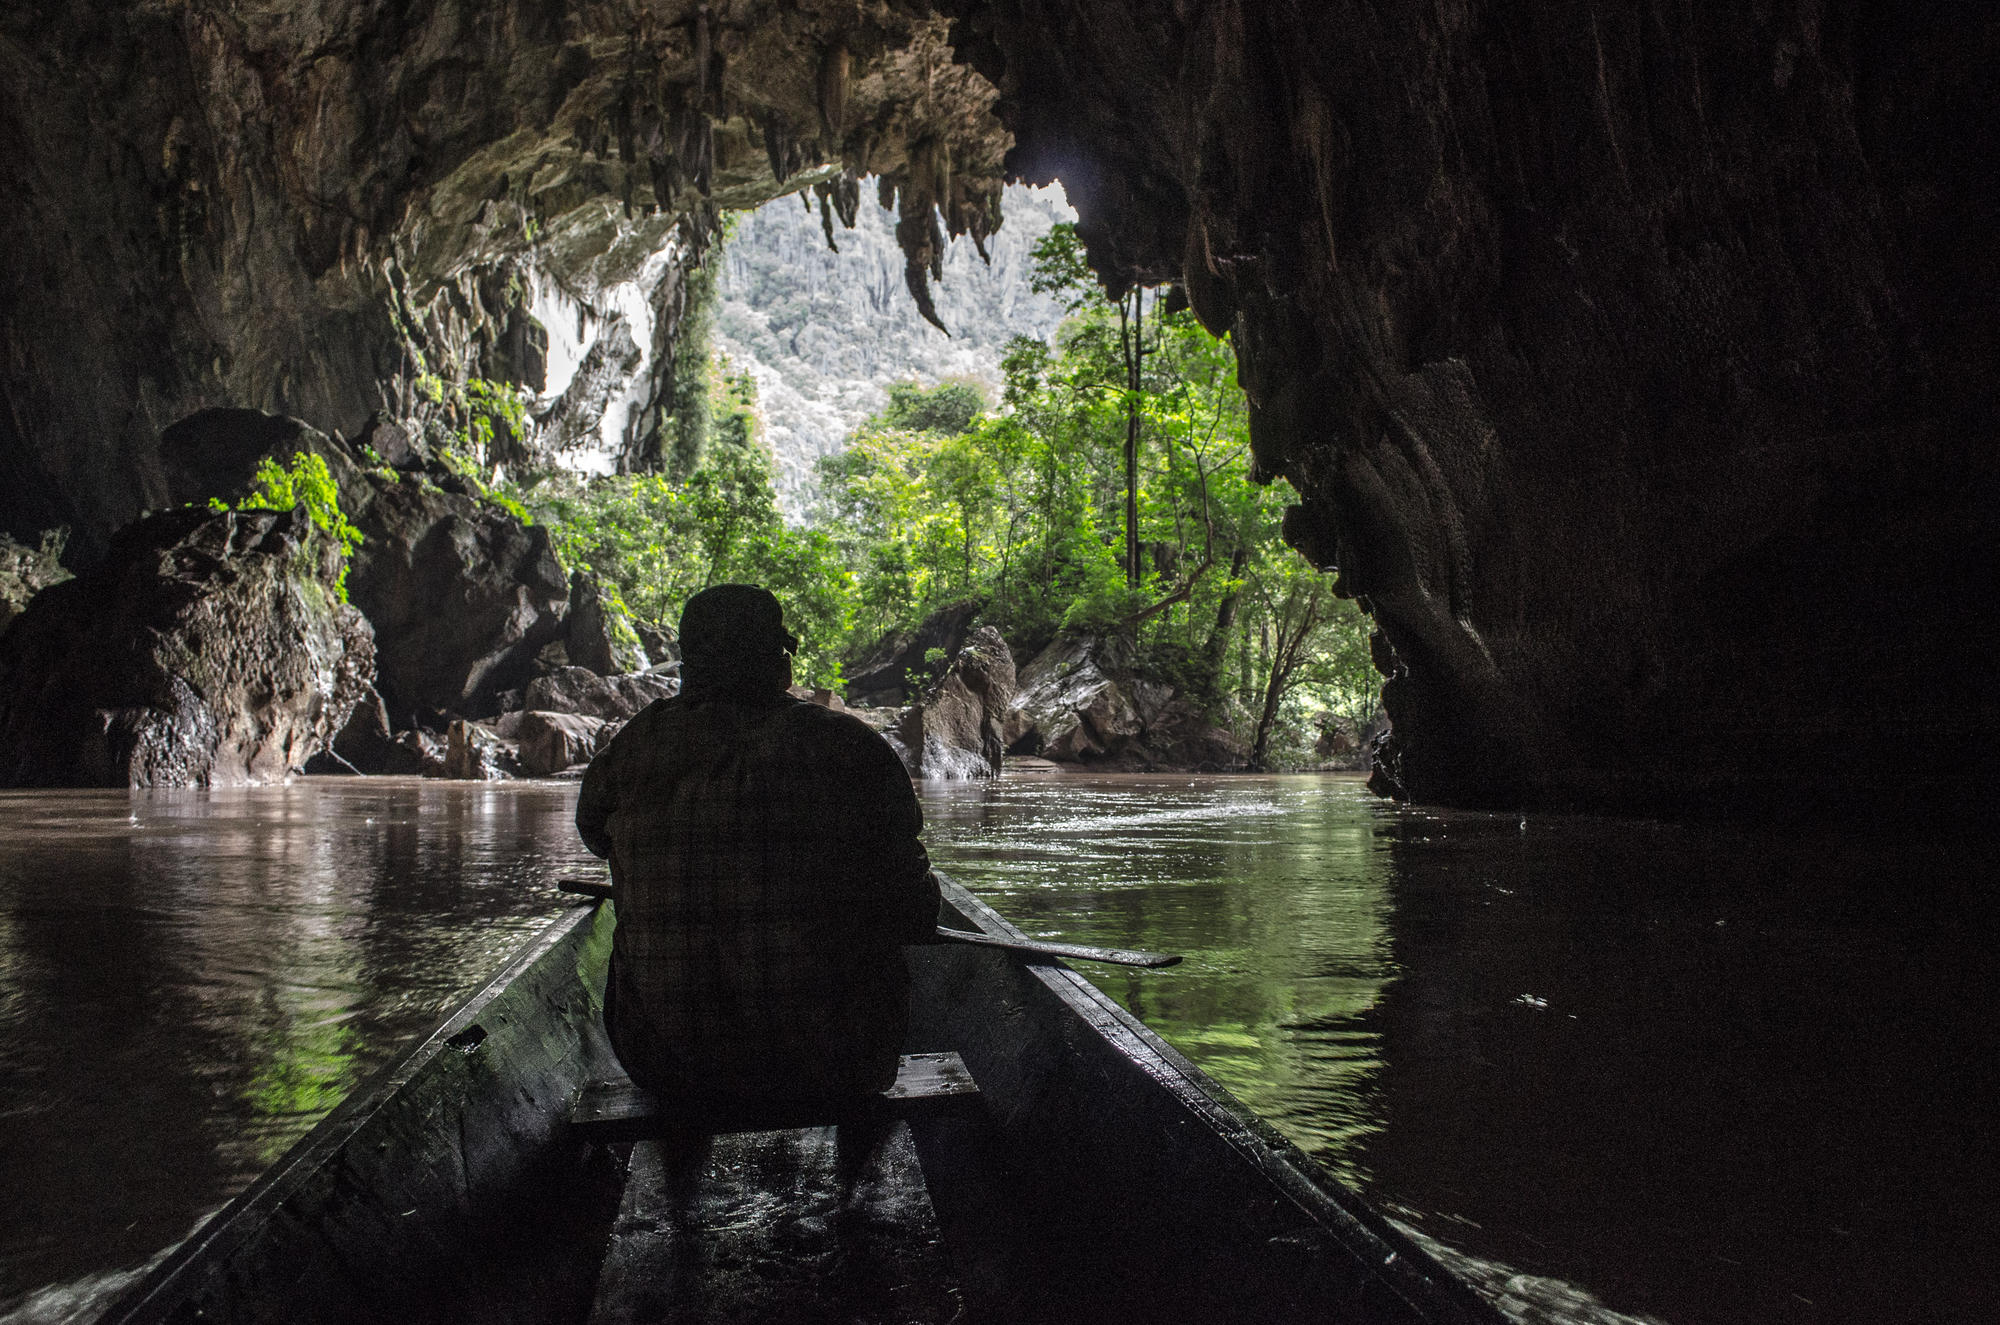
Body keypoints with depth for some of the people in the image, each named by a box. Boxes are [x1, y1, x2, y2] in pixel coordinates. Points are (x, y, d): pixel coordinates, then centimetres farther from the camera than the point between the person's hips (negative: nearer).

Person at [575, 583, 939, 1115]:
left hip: (669, 1067, 2)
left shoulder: (635, 747, -6)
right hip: (835, 1067, -1)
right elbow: (915, 912, -6)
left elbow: (593, 829, 18)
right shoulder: (853, 746, -11)